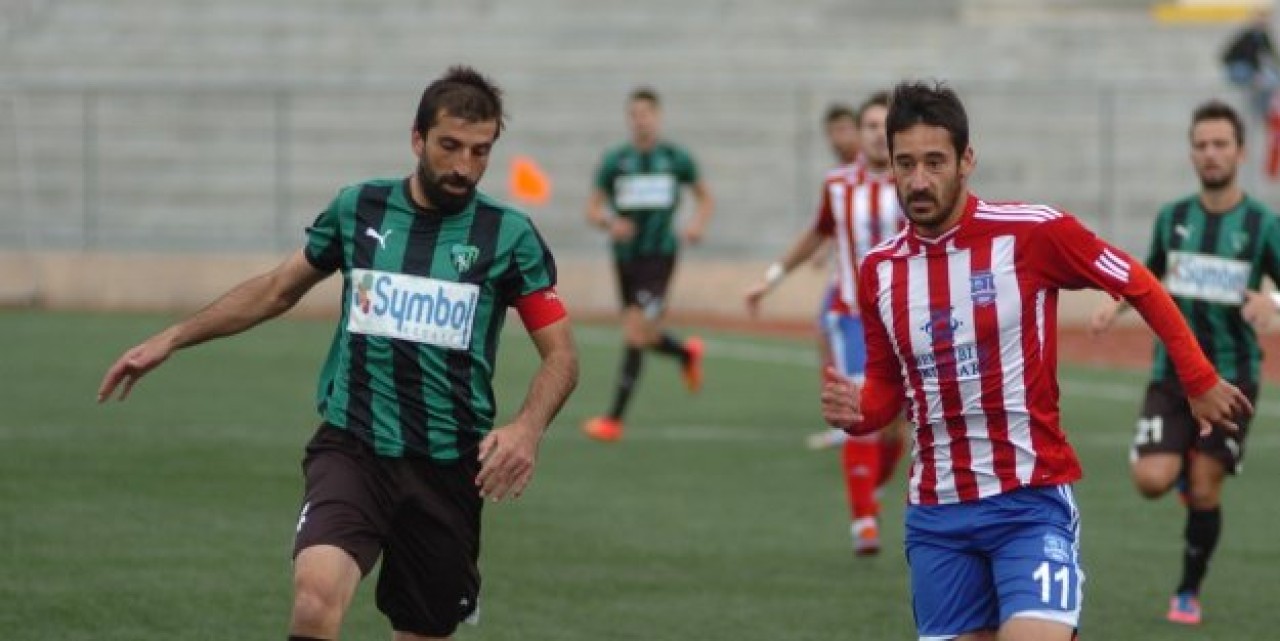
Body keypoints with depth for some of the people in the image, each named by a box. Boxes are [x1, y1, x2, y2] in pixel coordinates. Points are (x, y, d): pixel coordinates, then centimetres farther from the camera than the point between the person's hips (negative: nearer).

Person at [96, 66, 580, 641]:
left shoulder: (509, 235, -1)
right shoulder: (358, 209, 5)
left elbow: (560, 355, 1)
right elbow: (277, 290, 20)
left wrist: (527, 429, -19)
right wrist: (171, 339, 17)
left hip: (448, 469, 1)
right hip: (350, 448, 0)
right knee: (317, 594, -26)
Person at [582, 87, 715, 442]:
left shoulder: (676, 158, 0)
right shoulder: (614, 160, 2)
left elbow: (705, 197, 14)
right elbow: (592, 209, 4)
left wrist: (698, 223, -6)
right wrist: (609, 223, -18)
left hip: (659, 255, -3)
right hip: (626, 253, 4)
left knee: (635, 333, -15)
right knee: (644, 336, 14)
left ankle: (614, 419, -13)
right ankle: (687, 352, 49)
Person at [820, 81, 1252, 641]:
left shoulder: (1032, 233, -10)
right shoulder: (880, 270, 3)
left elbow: (1141, 288, 3)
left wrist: (1200, 382, 5)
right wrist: (857, 411, -5)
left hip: (1031, 504, -5)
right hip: (935, 515, 5)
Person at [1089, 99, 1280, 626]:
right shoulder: (1173, 218, 4)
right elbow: (1151, 275, 21)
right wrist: (1117, 305, 3)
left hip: (1231, 376, -2)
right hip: (1172, 370, 2)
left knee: (1204, 493, -4)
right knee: (1151, 479, -15)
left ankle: (1189, 592, 17)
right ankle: (1183, 464, 23)